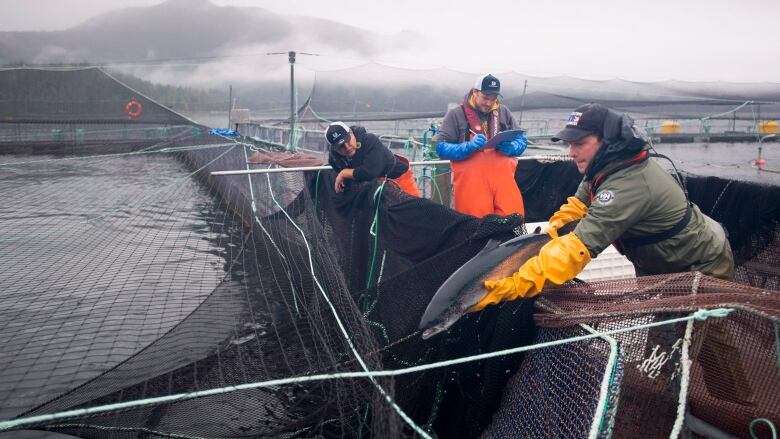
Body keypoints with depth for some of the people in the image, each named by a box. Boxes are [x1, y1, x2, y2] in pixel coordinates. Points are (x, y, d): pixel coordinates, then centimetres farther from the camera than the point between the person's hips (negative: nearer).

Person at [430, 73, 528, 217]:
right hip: (471, 182, -3)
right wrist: (468, 147, -19)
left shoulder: (504, 112, 16)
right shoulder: (456, 114, 4)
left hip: (504, 179, 3)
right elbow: (440, 147, -3)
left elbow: (522, 141, 17)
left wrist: (511, 147, -7)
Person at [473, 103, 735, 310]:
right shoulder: (610, 166, -10)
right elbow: (579, 204, 2)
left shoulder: (628, 185, -40)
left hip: (703, 268, -8)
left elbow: (580, 246, -48)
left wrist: (515, 285, -53)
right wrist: (550, 233, -18)